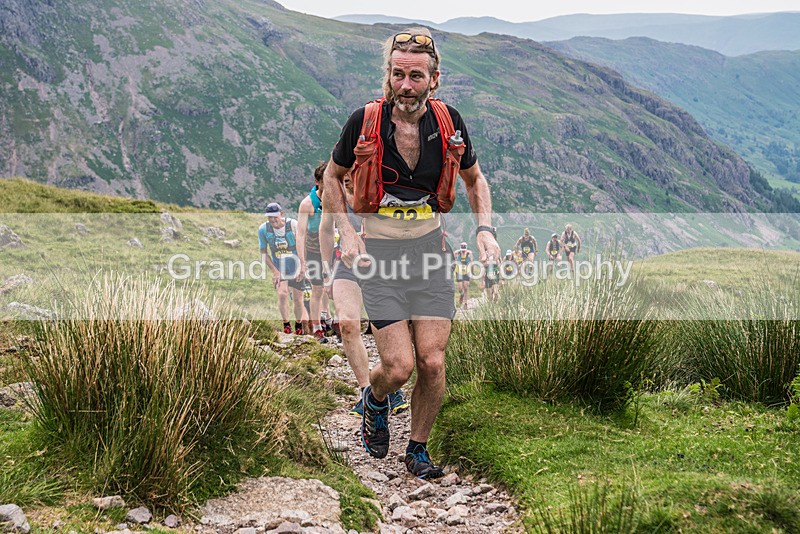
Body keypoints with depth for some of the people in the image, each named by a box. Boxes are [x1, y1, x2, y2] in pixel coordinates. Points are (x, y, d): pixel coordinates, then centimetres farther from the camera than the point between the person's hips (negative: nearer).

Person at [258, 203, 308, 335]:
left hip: (296, 268, -1)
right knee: (282, 293, -20)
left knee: (297, 299, 2)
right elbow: (264, 253, -2)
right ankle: (286, 324, -2)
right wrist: (274, 270, -10)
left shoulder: (293, 225, -15)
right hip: (279, 268, 1)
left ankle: (299, 325, 26)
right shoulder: (263, 229, -10)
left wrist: (302, 268, -11)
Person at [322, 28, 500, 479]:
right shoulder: (365, 121, -8)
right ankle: (376, 402, 28)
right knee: (399, 367, -9)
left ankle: (418, 449, 20)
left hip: (431, 248, 2)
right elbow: (333, 177, 8)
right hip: (379, 253, -2)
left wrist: (486, 229, -1)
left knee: (433, 363, -5)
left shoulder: (448, 122, -2)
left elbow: (475, 179, 15)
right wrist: (348, 234, -6)